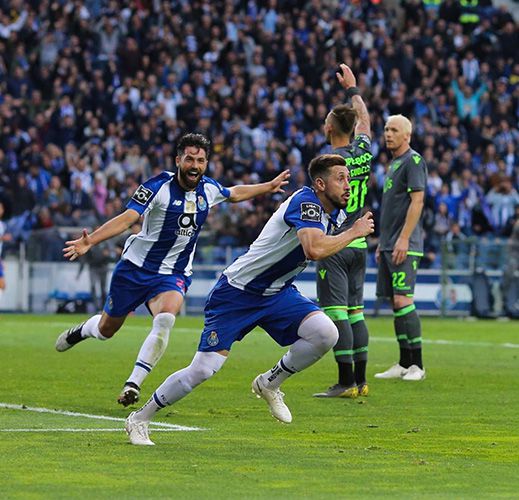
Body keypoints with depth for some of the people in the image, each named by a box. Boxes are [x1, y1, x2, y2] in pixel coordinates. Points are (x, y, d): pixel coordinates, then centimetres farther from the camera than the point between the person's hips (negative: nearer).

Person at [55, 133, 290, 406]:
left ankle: (133, 384, -28)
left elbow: (235, 193, 25)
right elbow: (126, 218, -26)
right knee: (106, 329, 13)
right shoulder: (158, 186, -17)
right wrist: (89, 241, -39)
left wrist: (268, 187, 31)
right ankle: (81, 331, 51)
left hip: (173, 275, 2)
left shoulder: (209, 189, 0)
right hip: (136, 267, -2)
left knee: (165, 318, -31)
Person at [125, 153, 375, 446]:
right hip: (237, 292, -7)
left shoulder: (335, 213, 4)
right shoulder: (305, 201, -23)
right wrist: (354, 233, -29)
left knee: (326, 334, -18)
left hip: (278, 293, 7)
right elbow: (315, 249, -41)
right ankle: (139, 420, 9)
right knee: (204, 369, -11)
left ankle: (270, 384, 5)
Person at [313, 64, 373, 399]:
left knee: (337, 313, -7)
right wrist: (352, 89, 39)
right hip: (359, 244, 7)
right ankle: (360, 381, 12)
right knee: (355, 312, 11)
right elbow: (365, 119, 26)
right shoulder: (363, 152, 5)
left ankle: (346, 383, -10)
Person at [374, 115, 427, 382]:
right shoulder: (393, 164, 20)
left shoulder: (414, 161, -8)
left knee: (402, 300, -15)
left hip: (404, 246, -9)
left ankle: (417, 365, -13)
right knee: (395, 302, 8)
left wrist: (403, 239, -21)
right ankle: (404, 364, 11)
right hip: (389, 245, 9)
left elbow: (417, 201, -16)